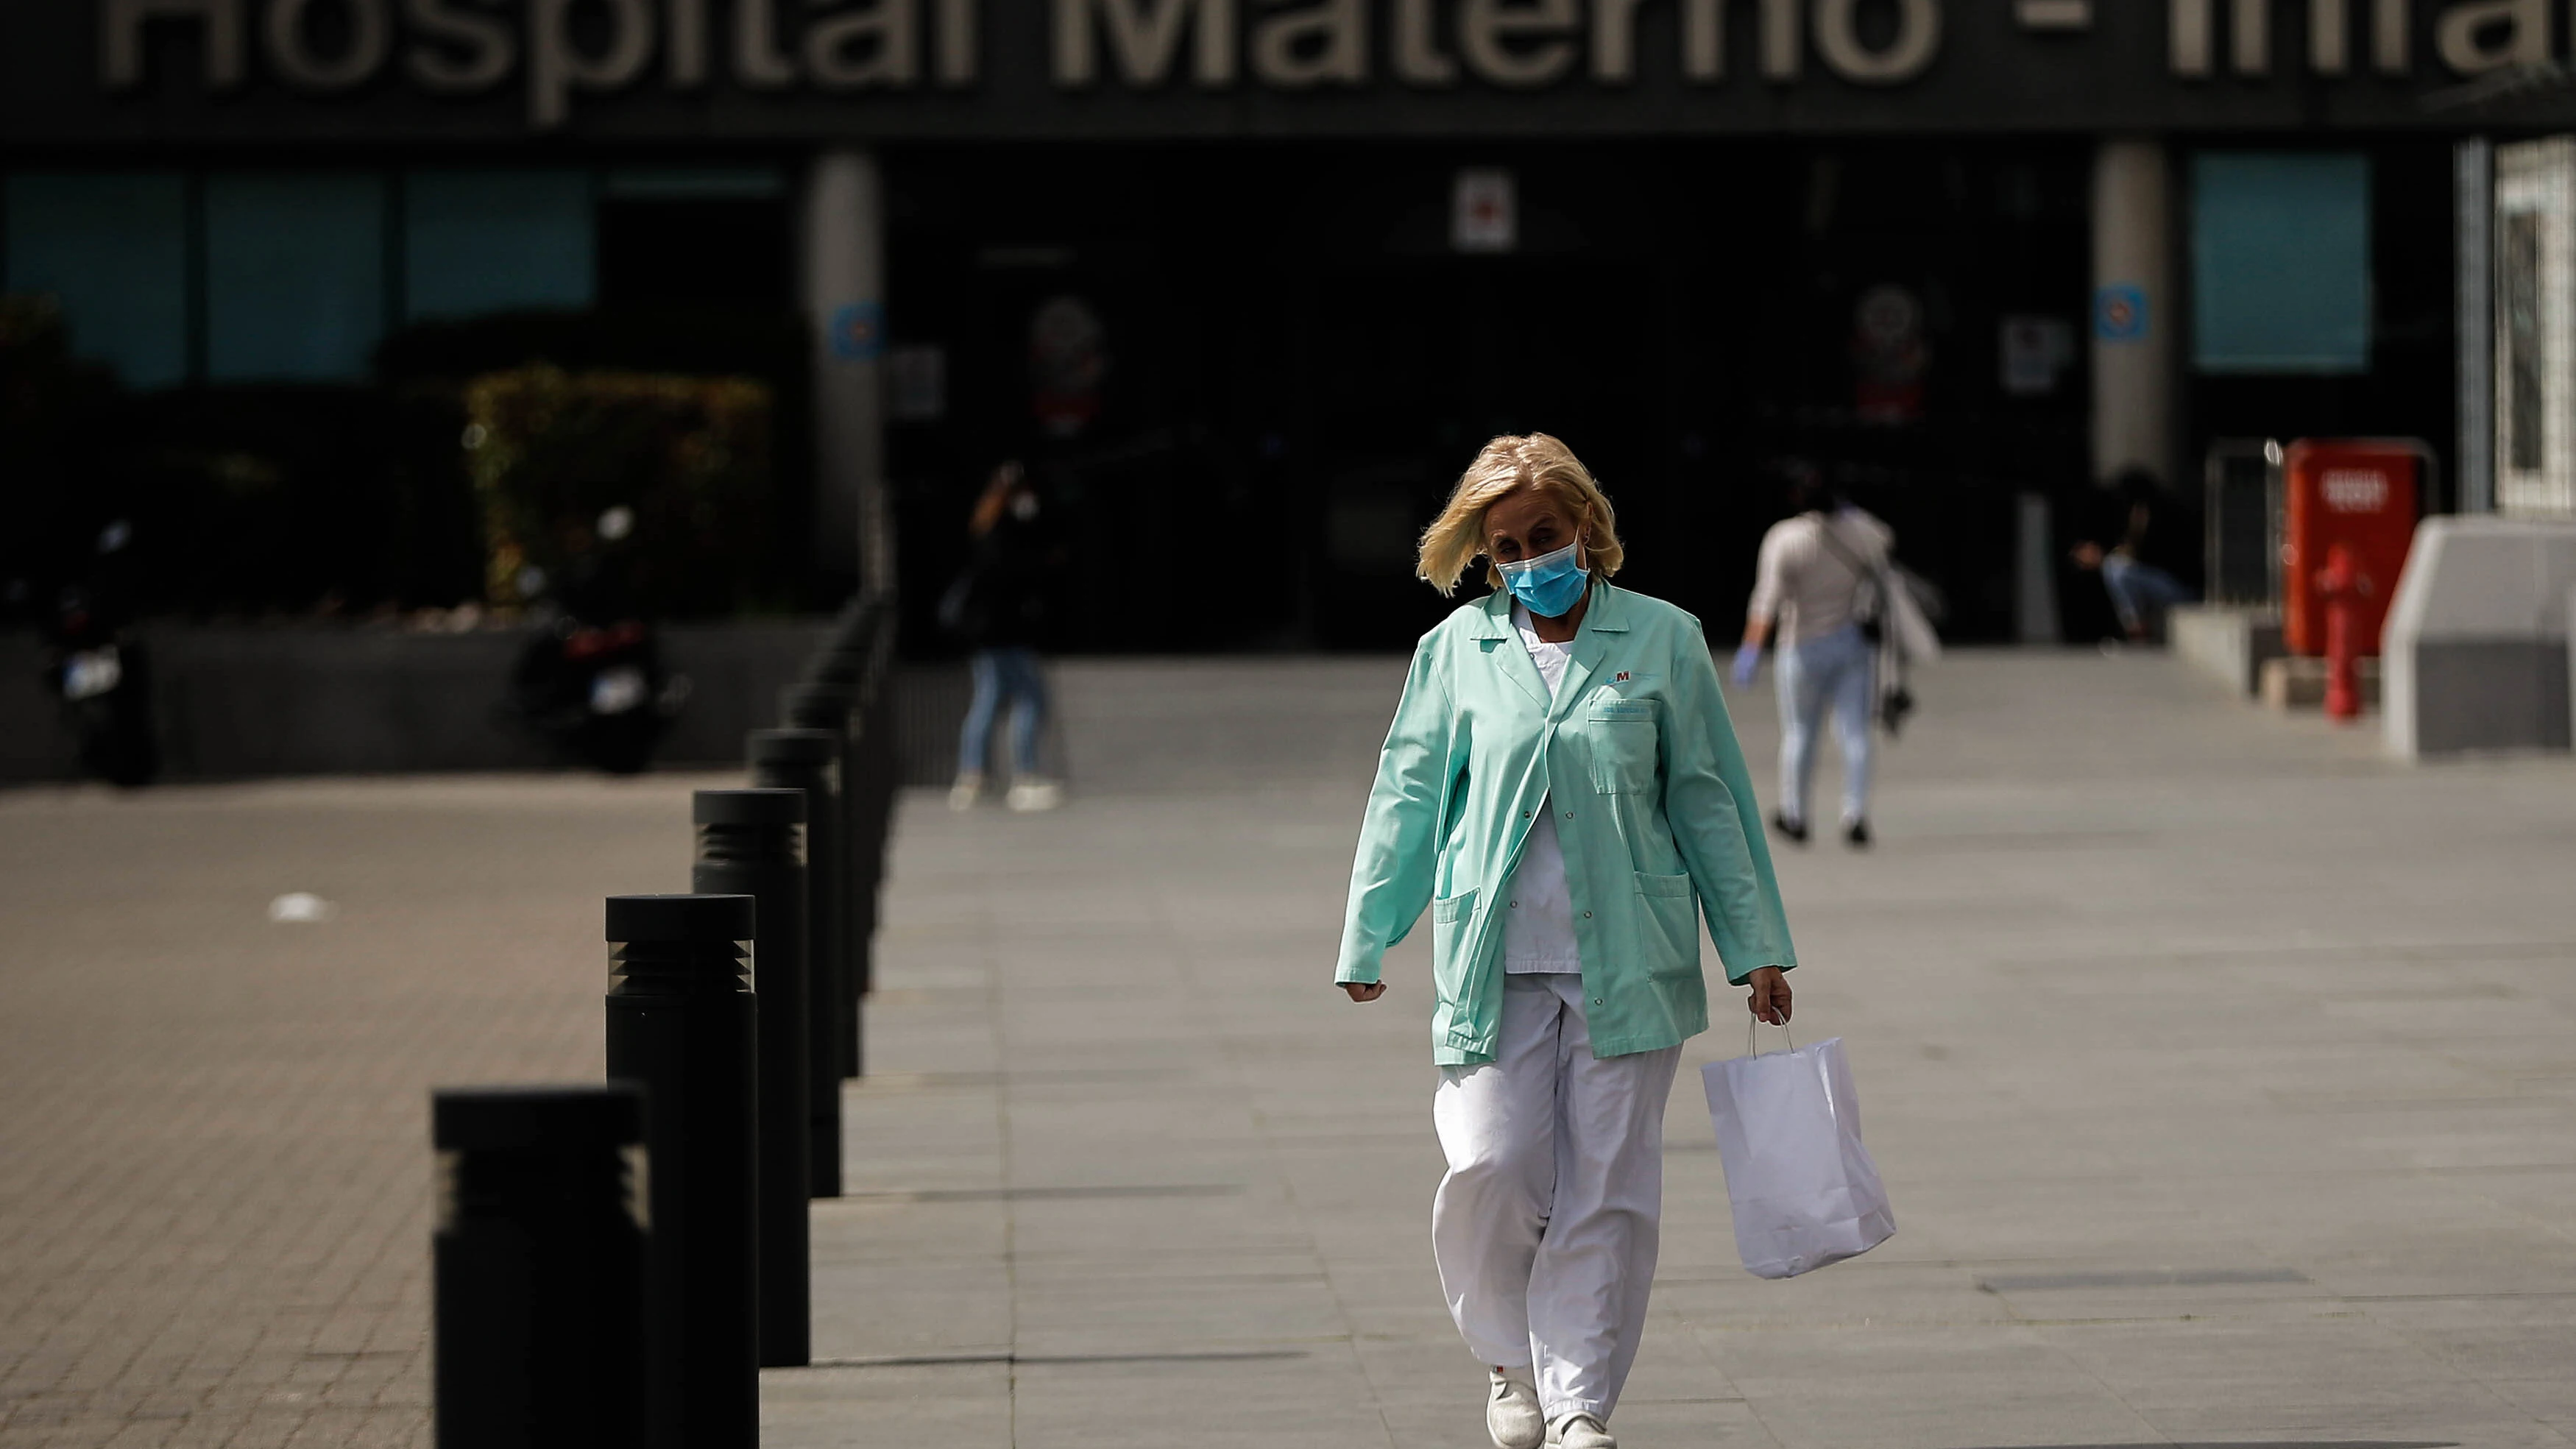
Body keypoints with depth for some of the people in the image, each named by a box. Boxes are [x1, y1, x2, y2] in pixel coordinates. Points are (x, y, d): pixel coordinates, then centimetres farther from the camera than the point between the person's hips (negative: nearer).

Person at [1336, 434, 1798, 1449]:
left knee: (1607, 1190, 0)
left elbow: (1708, 798, 8)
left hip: (1628, 962, 0)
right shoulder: (1457, 650, 7)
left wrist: (1756, 947, 7)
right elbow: (1407, 797, 12)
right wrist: (1366, 942, 11)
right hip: (1494, 962, 0)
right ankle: (1514, 1364, 16)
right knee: (1489, 1173, -8)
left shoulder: (1662, 641, 5)